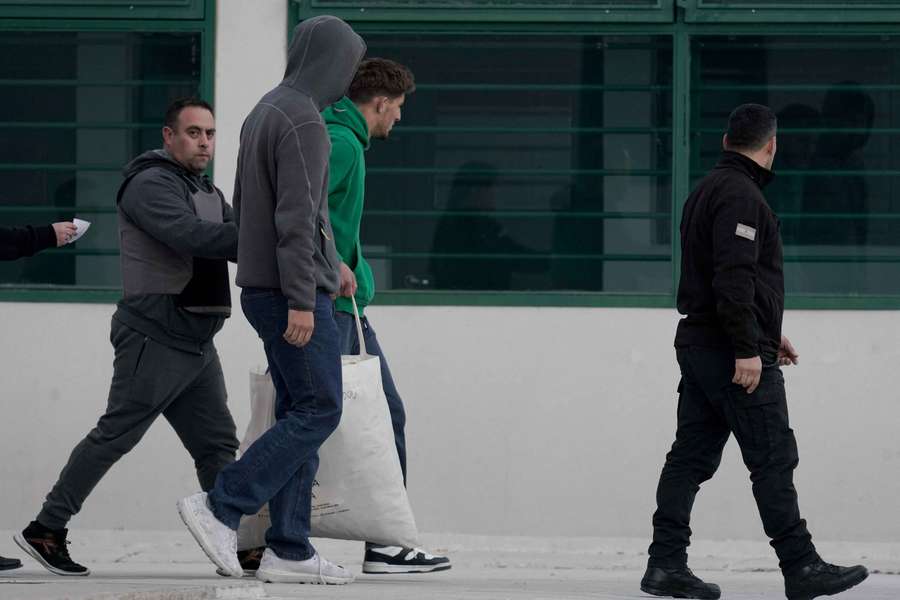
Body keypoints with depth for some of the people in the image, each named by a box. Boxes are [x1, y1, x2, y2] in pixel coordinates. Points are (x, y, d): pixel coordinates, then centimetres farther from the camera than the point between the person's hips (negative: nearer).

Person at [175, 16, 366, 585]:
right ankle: (220, 508, -11)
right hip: (295, 294, -10)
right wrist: (300, 300, -22)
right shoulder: (303, 122, -15)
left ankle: (289, 549, 5)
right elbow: (296, 217, -21)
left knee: (299, 413, 8)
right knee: (318, 411, -8)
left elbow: (245, 205, 22)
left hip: (264, 288, 10)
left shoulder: (263, 113, 16)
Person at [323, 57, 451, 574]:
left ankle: (385, 543, 12)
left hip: (348, 306, 11)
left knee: (388, 414, 10)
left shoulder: (345, 140, 18)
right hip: (329, 306, -11)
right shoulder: (340, 143, -13)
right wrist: (332, 264, -22)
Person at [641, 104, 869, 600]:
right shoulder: (740, 195, -14)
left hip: (697, 345, 10)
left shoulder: (707, 189, 18)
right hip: (733, 352, -10)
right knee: (773, 460, -5)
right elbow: (734, 278, -23)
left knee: (691, 456, 8)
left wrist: (767, 333, 29)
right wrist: (748, 349, -24)